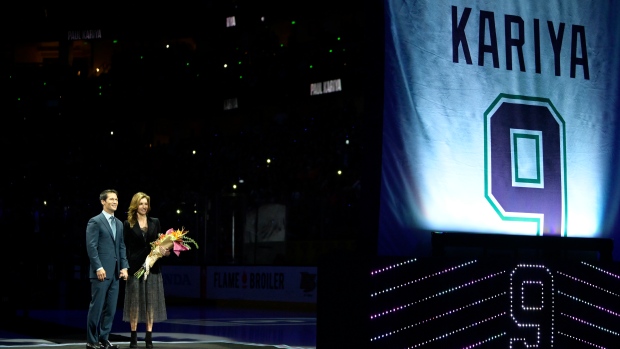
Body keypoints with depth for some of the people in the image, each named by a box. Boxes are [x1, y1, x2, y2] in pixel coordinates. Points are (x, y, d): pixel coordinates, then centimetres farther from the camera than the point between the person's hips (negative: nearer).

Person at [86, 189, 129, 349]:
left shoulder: (119, 224, 17)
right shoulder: (95, 221, -4)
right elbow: (91, 247, -11)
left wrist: (124, 267, 5)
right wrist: (98, 267, -17)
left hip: (115, 272, 7)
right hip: (101, 271, -7)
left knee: (111, 308, 6)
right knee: (96, 307, -4)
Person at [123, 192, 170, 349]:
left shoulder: (155, 222, 10)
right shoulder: (128, 224, 2)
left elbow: (161, 242, 11)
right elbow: (126, 247, -1)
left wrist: (165, 251, -10)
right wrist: (126, 266, -8)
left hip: (152, 266, 2)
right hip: (135, 266, -2)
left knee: (151, 300, 2)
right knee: (135, 300, 0)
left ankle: (149, 336, 6)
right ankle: (133, 336, 6)